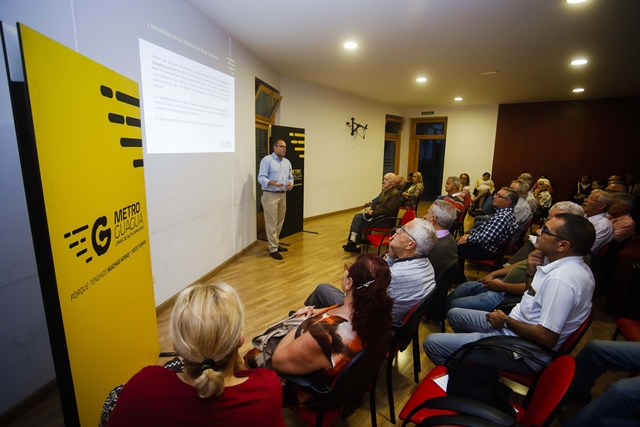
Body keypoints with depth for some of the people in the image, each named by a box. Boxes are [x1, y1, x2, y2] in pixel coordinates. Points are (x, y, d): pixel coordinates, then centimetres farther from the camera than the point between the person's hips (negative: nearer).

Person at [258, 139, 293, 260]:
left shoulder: (287, 162, 14)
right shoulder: (267, 160, -8)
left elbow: (290, 177, 17)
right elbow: (261, 178, -14)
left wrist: (290, 183, -6)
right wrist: (272, 183, -31)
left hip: (283, 195, 7)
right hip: (270, 195, -7)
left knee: (279, 222, 13)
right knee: (271, 223, -3)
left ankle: (275, 244, 27)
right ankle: (273, 249, 3)